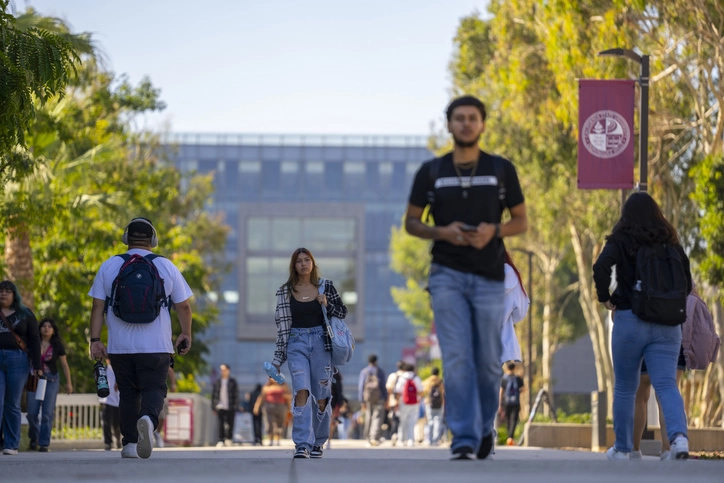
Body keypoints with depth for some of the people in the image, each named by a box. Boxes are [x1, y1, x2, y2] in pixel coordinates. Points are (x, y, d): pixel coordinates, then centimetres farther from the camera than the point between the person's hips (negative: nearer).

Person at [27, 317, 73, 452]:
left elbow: (64, 365, 8)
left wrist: (68, 383, 7)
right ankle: (34, 438, 20)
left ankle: (44, 443, -2)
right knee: (32, 412, -5)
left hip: (51, 380, -1)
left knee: (47, 413, -6)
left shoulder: (57, 346, 2)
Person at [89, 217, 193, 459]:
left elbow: (97, 306, 1)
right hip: (156, 346, -2)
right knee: (154, 388, 1)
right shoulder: (166, 266, 3)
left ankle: (130, 443, 10)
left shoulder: (109, 266, 4)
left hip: (120, 346, 2)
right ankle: (148, 419, -30)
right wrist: (186, 334, 20)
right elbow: (183, 305, 6)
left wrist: (95, 340, 3)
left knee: (128, 392, 13)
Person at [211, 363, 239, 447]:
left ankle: (229, 439, 23)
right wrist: (214, 407, 7)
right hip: (220, 407, 0)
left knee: (230, 424, 6)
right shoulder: (217, 382, 8)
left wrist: (235, 406, -2)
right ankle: (221, 440, -9)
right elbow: (214, 395, 11)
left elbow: (236, 395, 4)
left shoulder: (232, 382, 4)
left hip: (230, 408, 0)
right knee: (221, 424, -8)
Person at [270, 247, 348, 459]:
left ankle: (317, 443, 20)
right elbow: (282, 324, 7)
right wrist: (278, 357, 5)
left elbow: (343, 312, 11)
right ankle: (302, 445, -21)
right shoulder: (285, 291, 5)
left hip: (321, 342, 1)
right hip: (296, 344, -1)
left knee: (321, 396, 4)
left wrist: (327, 305, -9)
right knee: (301, 390, -17)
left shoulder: (325, 287, 5)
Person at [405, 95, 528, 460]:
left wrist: (494, 231, -12)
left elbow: (521, 221, 9)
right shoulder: (431, 172, 6)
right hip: (447, 275, -1)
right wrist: (442, 232, -10)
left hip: (489, 276, 1)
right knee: (457, 358, -10)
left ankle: (484, 427, 28)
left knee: (488, 362, 5)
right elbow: (411, 222, 10)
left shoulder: (502, 170, 6)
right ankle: (464, 440, -11)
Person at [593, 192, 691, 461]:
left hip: (629, 320, -2)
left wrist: (605, 298, -5)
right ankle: (679, 436, -29)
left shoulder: (620, 241, -3)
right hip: (667, 325, 2)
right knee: (666, 385, -4)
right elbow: (687, 285, 10)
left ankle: (622, 448, 19)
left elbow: (601, 267, -20)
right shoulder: (671, 244, 8)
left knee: (625, 388, 11)